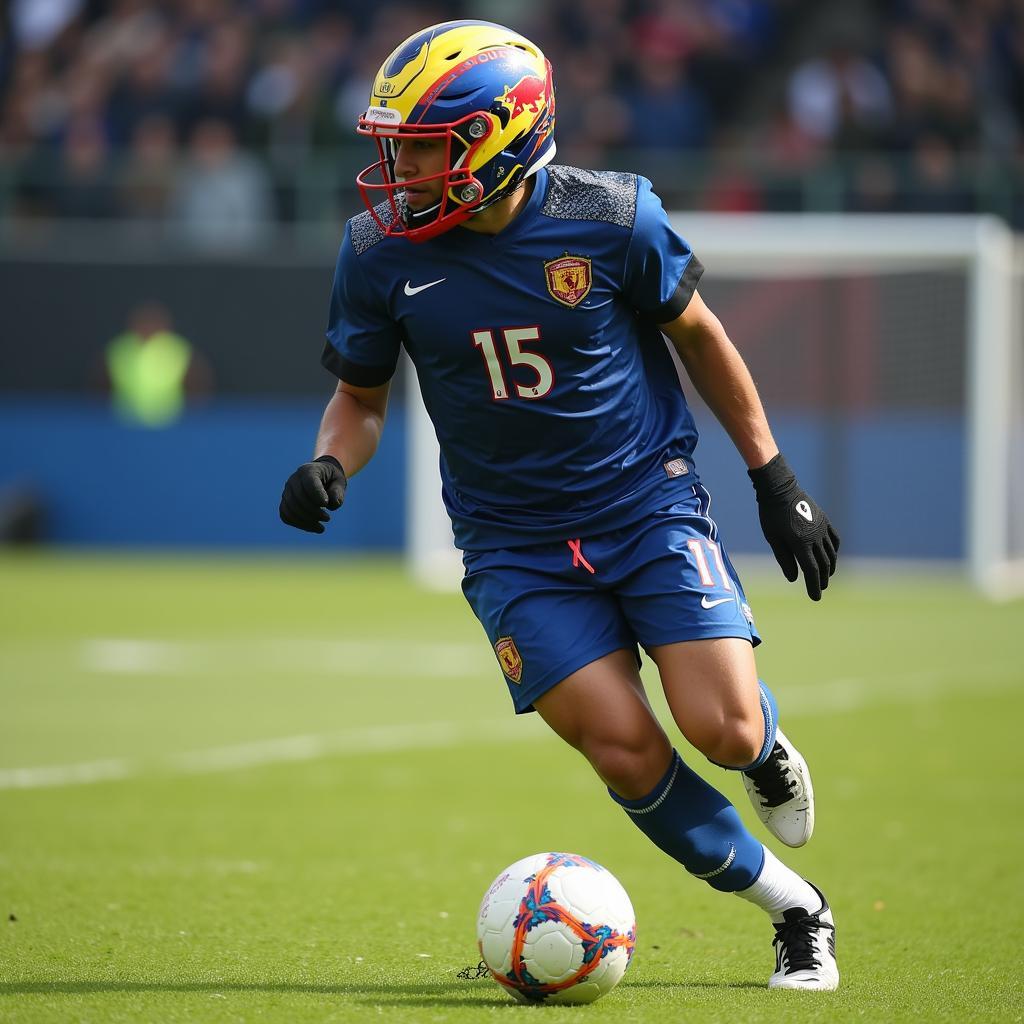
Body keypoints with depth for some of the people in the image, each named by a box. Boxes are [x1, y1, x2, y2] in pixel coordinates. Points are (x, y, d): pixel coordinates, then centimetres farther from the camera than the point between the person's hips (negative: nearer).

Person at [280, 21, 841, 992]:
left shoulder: (611, 218, -14)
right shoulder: (379, 249, -9)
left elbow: (695, 333, 3)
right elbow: (360, 394, 6)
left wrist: (775, 480, 6)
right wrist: (329, 466, -16)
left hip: (649, 501, -1)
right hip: (513, 540, 2)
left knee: (721, 730, -15)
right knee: (626, 753, -12)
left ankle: (765, 746, 25)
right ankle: (796, 911, 9)